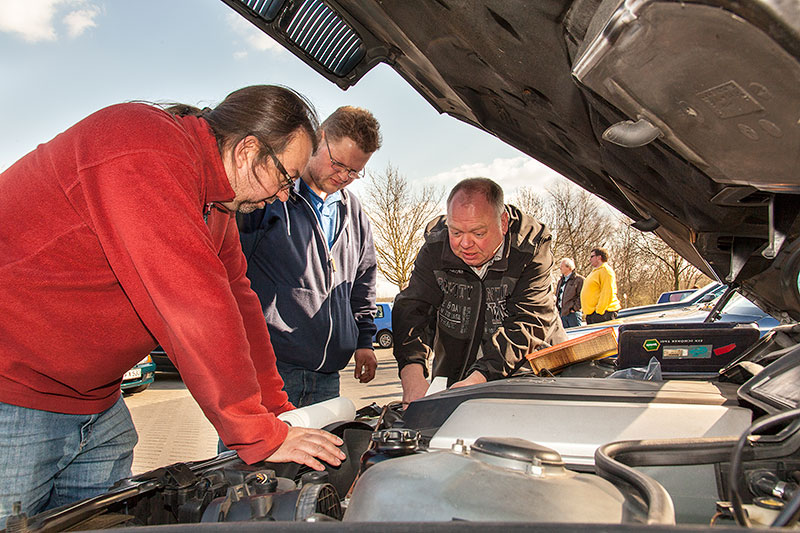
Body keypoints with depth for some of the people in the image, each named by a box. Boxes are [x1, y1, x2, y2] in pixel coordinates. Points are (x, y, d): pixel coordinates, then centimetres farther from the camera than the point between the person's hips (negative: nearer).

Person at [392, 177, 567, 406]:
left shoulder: (532, 249, -18)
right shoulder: (435, 248, -11)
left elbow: (528, 325, -26)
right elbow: (411, 310, -17)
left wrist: (478, 379, -40)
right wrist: (413, 376, -35)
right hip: (453, 381, 1)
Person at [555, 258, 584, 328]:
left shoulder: (579, 279, -5)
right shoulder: (561, 281, 19)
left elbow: (581, 296, -11)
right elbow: (557, 295, 25)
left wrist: (574, 308, -15)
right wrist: (557, 308, 13)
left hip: (573, 313, -7)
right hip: (561, 313, 7)